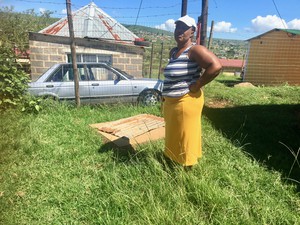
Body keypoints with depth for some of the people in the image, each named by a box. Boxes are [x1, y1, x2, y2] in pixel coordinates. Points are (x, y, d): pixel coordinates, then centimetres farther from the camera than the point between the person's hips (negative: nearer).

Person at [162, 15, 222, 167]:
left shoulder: (194, 50, -14)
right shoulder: (173, 52, 12)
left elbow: (216, 66, -27)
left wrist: (196, 86, -21)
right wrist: (165, 96, 18)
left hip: (186, 102, -9)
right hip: (171, 102, 9)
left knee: (184, 137, 3)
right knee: (173, 137, 20)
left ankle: (186, 168, 21)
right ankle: (173, 163, 38)